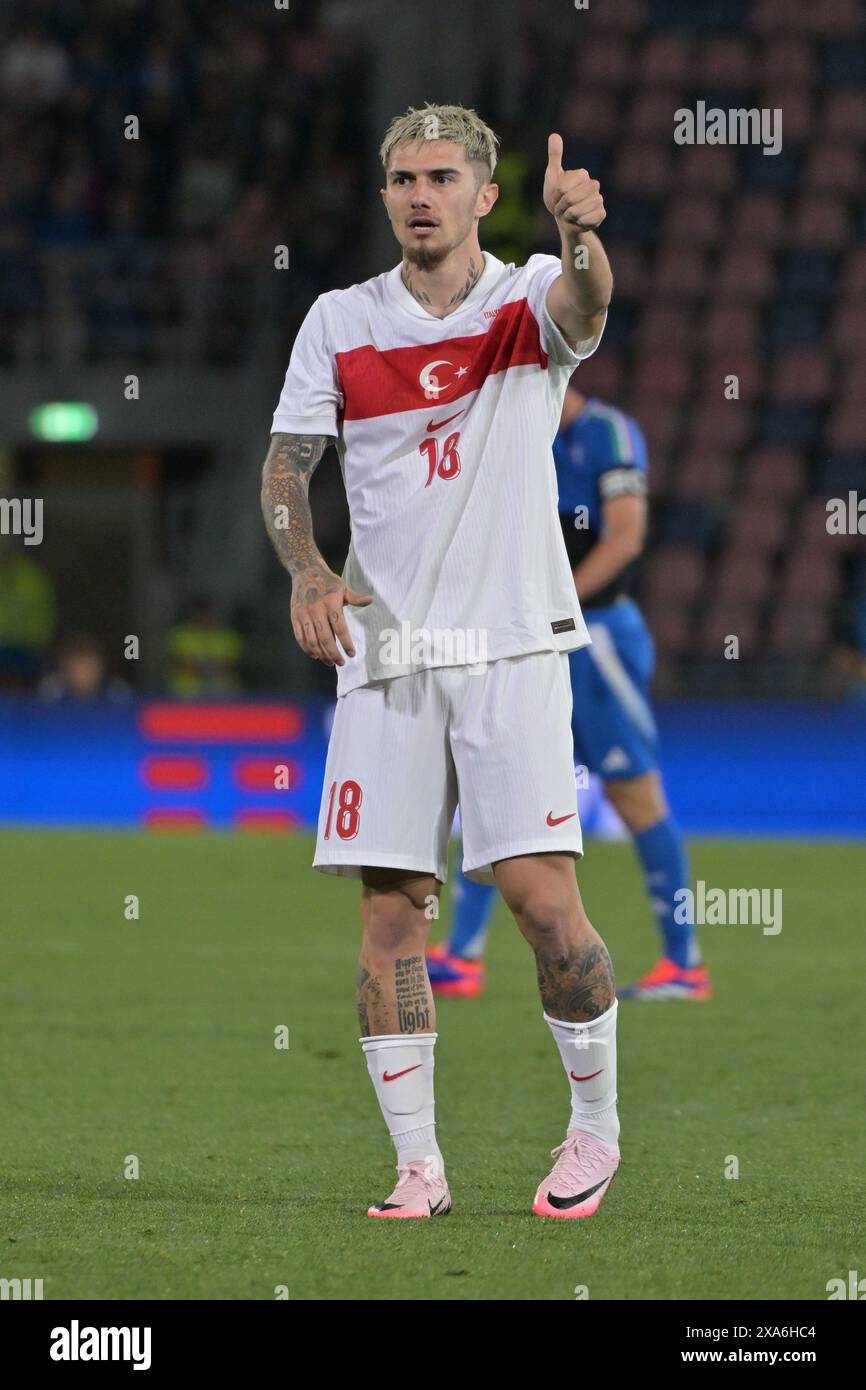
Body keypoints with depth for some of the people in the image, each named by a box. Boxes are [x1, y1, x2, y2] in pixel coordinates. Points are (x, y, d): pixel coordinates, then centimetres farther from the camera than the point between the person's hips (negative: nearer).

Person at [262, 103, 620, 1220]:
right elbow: (284, 464, 8)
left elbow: (584, 300, -23)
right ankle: (416, 1163, 6)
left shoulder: (530, 300, 1)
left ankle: (596, 1125, 9)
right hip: (384, 647, 2)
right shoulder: (340, 322, 8)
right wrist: (307, 571, -11)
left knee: (542, 896, -10)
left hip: (512, 644, -2)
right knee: (390, 908, -2)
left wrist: (577, 227, -46)